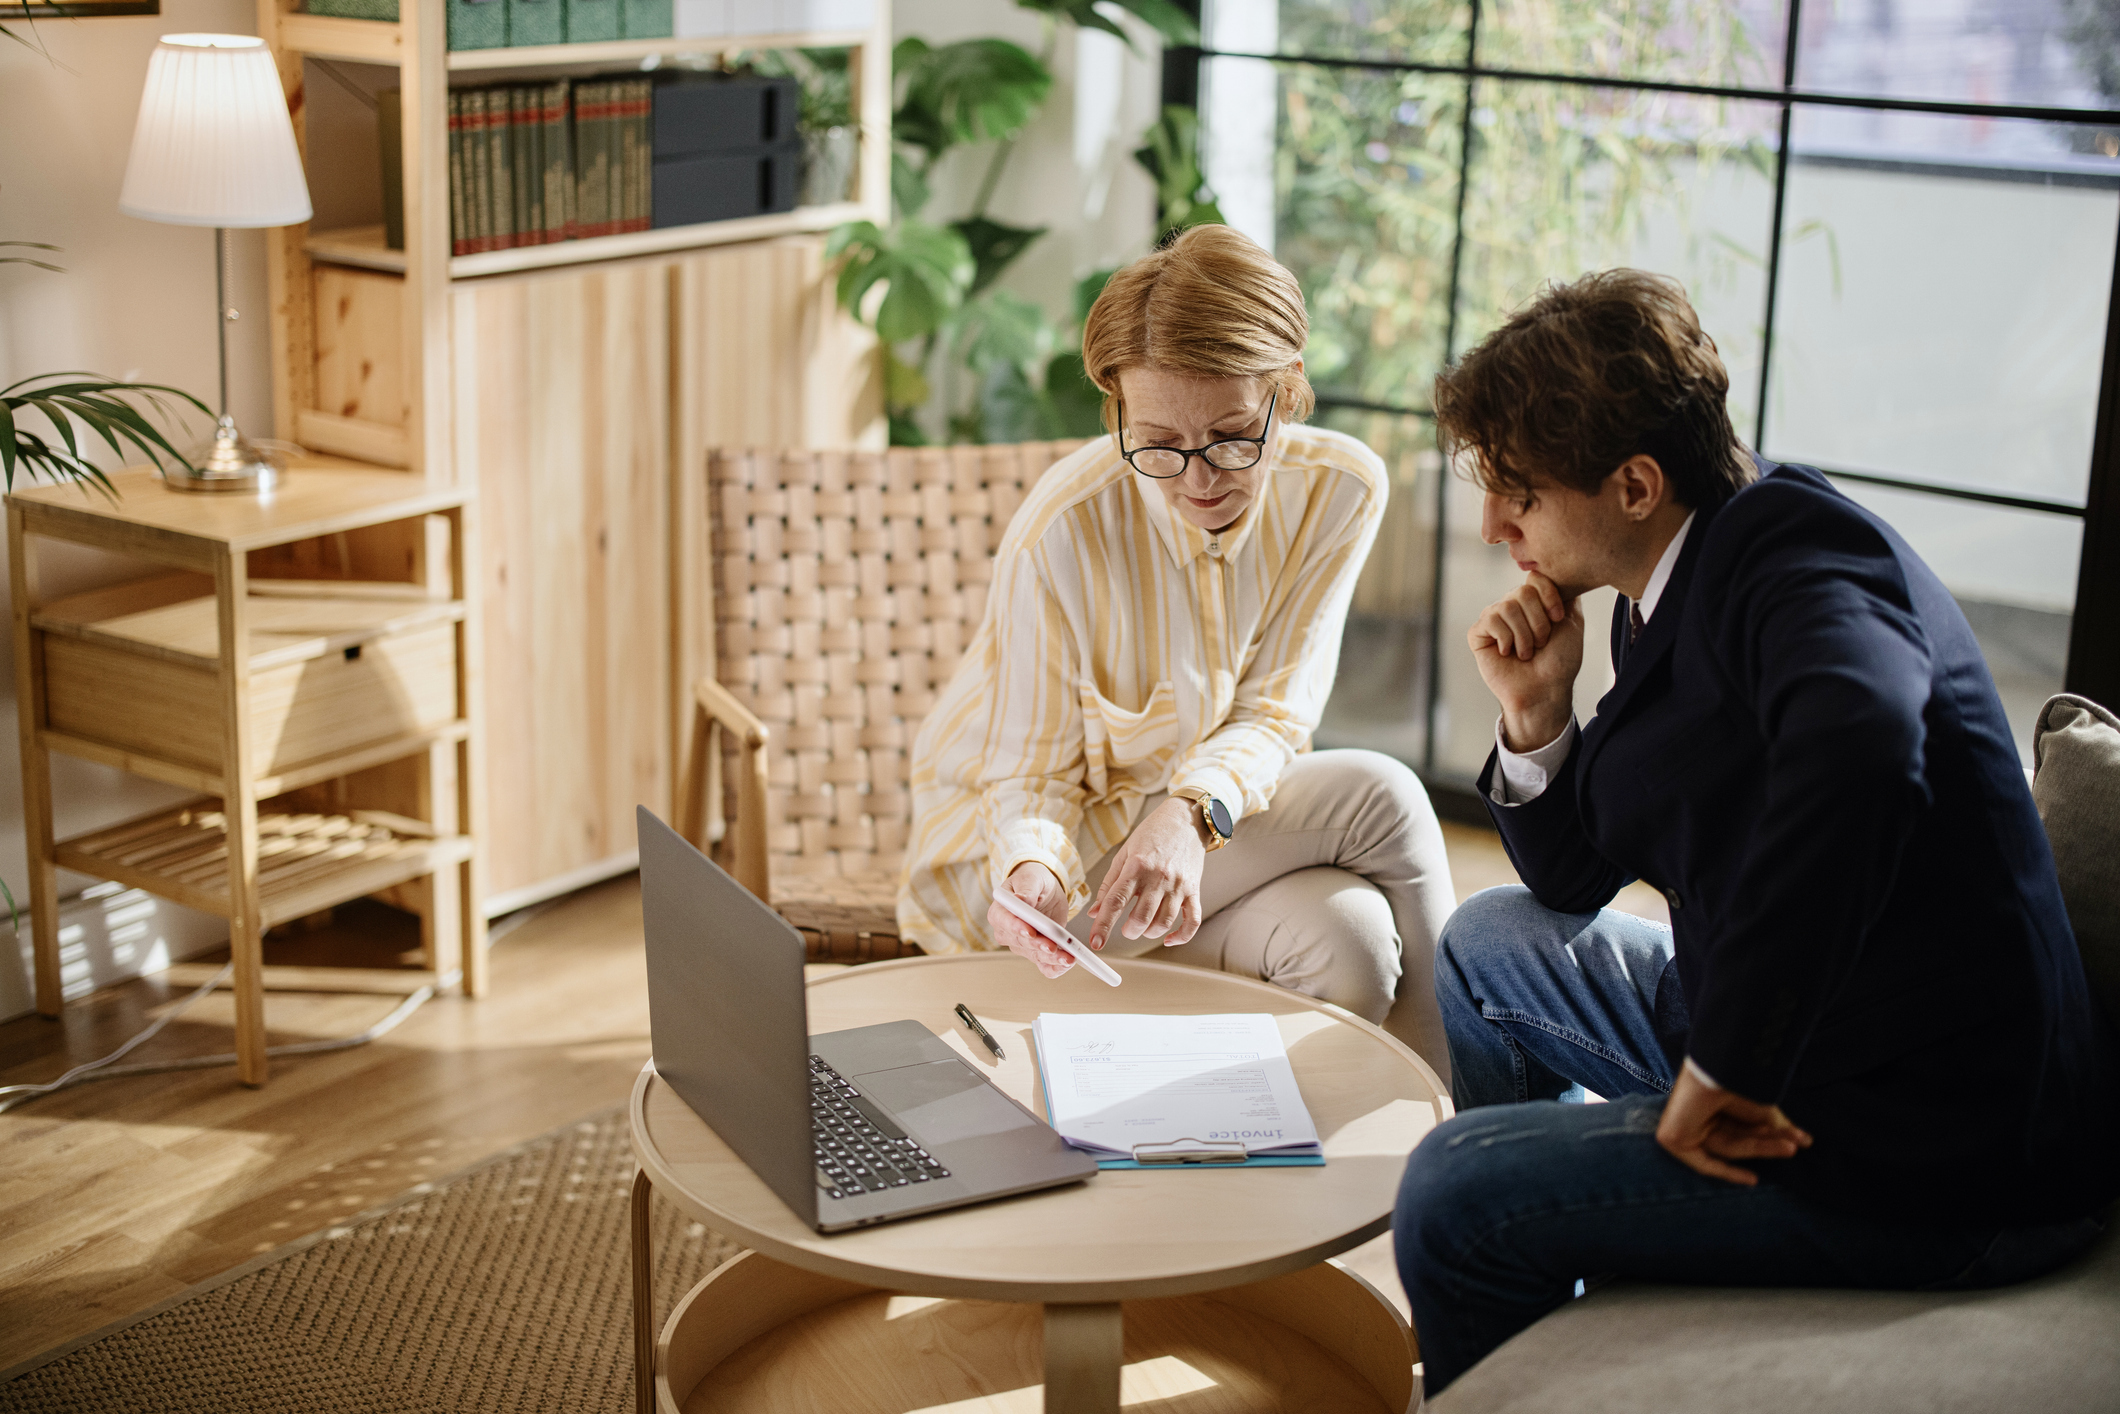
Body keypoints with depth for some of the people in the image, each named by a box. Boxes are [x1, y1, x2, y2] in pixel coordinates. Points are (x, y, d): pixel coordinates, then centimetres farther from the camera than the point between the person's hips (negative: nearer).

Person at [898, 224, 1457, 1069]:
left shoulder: (1339, 489, -14)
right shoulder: (1063, 532, -26)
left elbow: (1275, 716, -11)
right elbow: (1032, 775, -16)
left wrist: (1193, 811, -33)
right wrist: (1031, 873, -39)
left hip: (1224, 819, 4)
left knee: (1347, 941, -28)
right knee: (1378, 798, -23)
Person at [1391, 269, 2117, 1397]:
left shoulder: (1798, 552, -19)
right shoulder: (1664, 600, 11)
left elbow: (1857, 745, -44)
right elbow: (1574, 878, 19)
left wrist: (1721, 1070, -35)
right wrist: (1534, 714, -2)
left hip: (1944, 1162, -10)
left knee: (1452, 1191, -16)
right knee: (1488, 943, 23)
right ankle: (1530, 1325, 38)